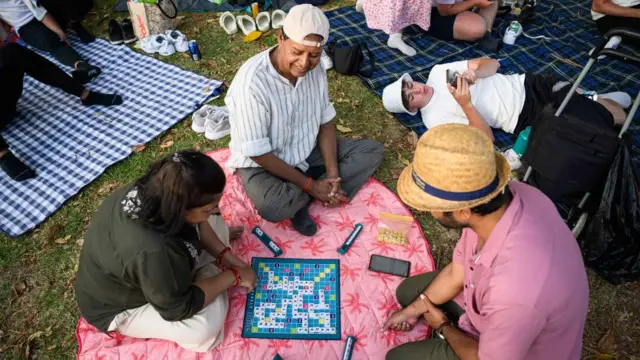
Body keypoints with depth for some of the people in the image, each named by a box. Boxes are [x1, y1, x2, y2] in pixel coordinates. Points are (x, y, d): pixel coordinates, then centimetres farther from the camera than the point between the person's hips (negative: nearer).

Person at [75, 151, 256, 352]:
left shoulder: (157, 191, -24)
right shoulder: (152, 251, -45)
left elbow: (196, 223, -3)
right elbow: (180, 308, -30)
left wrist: (227, 257, -11)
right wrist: (233, 276, -21)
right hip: (119, 307, -6)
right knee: (205, 327, -23)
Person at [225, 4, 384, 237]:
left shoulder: (315, 69, -11)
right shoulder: (252, 82, -30)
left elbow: (325, 122, -1)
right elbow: (258, 153, -24)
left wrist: (333, 173, -14)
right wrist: (310, 185, -21)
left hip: (307, 150, 6)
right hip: (262, 163, -6)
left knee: (372, 150, -3)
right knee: (272, 208, -37)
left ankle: (300, 201, -10)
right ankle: (307, 195, 0)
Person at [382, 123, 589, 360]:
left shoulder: (516, 289, -45)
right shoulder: (504, 196, -24)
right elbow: (456, 271, -6)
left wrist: (443, 328, -5)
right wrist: (414, 309, 4)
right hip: (491, 310, 6)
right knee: (408, 292, 14)